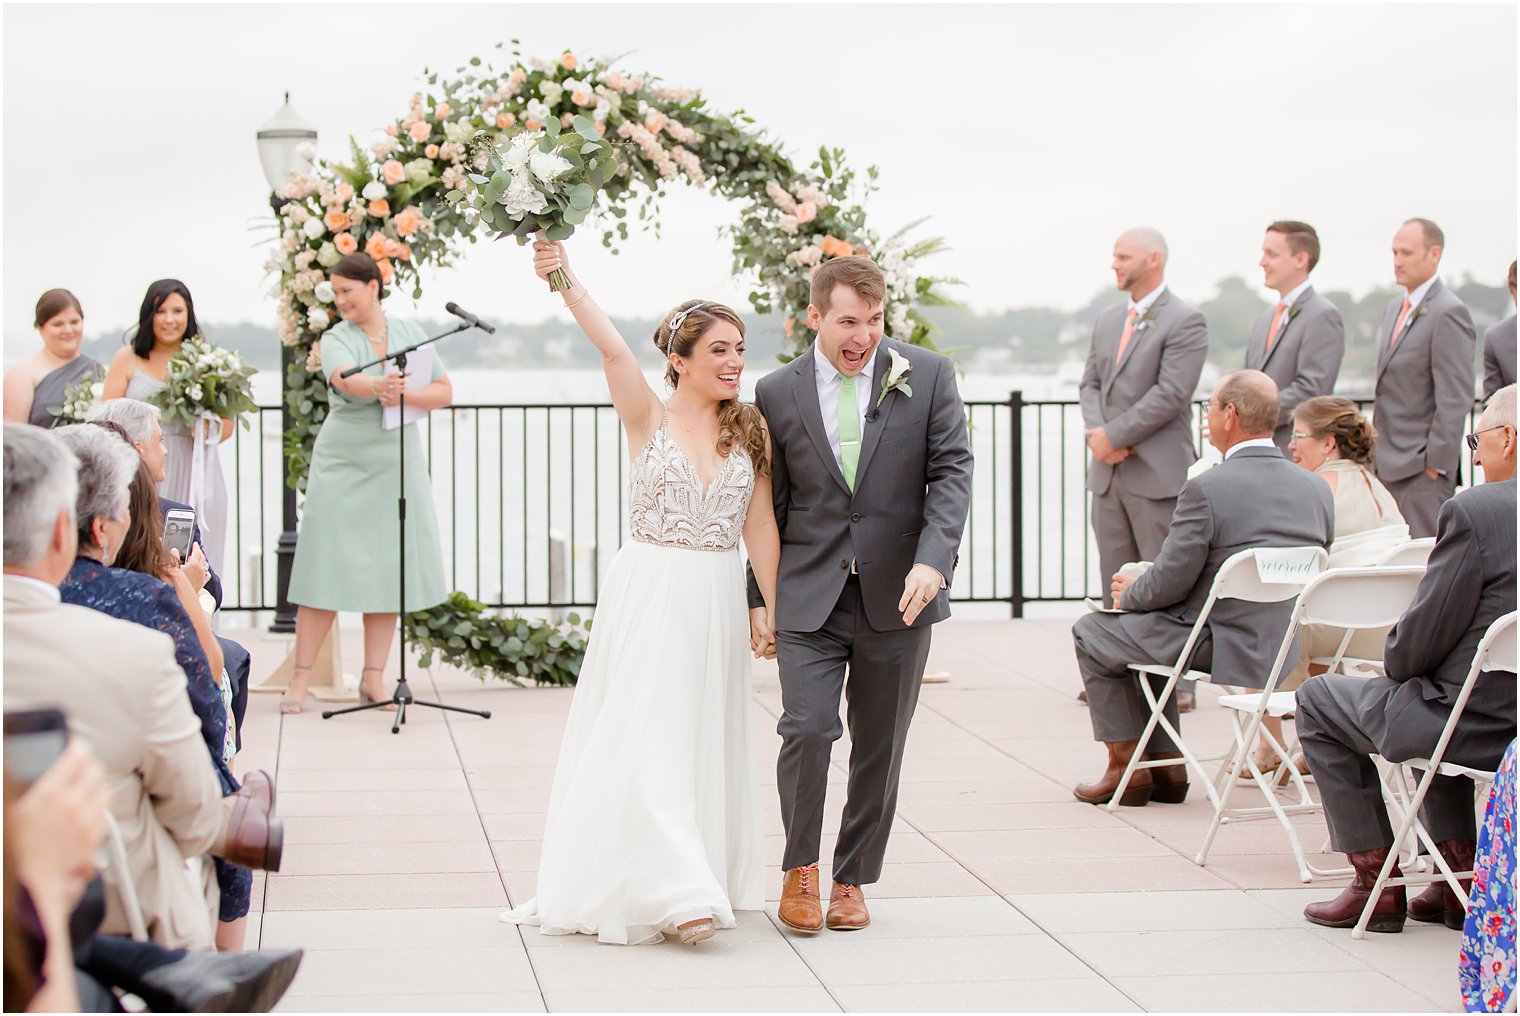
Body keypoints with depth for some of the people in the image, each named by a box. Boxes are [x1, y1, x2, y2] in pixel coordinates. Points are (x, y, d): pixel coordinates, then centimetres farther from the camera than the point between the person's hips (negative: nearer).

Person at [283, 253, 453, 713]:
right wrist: (378, 386, -47)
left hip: (396, 466, 3)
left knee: (387, 568, 2)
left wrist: (404, 395, -14)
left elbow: (444, 392, 5)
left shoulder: (410, 333, 8)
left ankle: (373, 679, 8)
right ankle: (301, 679, 0)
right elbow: (345, 379, -25)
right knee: (328, 569, -5)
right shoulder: (336, 339, -2)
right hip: (342, 464, -2)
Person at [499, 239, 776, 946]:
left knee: (705, 740, 10)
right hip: (648, 596, -3)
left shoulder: (748, 433, 6)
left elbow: (761, 528, 7)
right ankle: (671, 890, -7)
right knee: (644, 740, -8)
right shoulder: (649, 419, -4)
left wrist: (774, 612, 4)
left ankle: (706, 881, 21)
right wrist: (567, 284, -35)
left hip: (717, 603, 3)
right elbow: (613, 352, -20)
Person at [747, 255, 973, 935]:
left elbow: (951, 471, -4)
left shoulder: (928, 376, 1)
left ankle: (853, 880, 24)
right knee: (807, 727, -14)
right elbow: (769, 505, 9)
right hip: (809, 596, 0)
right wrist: (760, 598, 6)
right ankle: (800, 869, 8)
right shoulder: (777, 394, 3)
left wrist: (931, 560, -18)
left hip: (897, 597, 1)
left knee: (880, 745, 8)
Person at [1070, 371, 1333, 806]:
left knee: (1091, 633, 17)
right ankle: (1166, 767, 30)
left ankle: (1126, 769, 20)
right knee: (1147, 631, 32)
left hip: (1224, 649, -7)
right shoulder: (1318, 489, 1)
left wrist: (1130, 594, 8)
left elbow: (1169, 583, -16)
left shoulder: (1207, 488, -20)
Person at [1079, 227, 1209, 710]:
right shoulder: (1107, 321, 17)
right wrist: (1096, 430, -4)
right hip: (1108, 472, 7)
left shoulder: (1185, 322, -8)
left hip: (1157, 471, -7)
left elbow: (1170, 394, -16)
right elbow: (1091, 383, 16)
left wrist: (1115, 436, -15)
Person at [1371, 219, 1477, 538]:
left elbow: (1456, 399, -16)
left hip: (1422, 469, -8)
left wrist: (1436, 463, -17)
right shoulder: (1397, 307, 16)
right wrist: (1376, 452, 16)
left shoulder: (1448, 313, -13)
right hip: (1388, 464, 8)